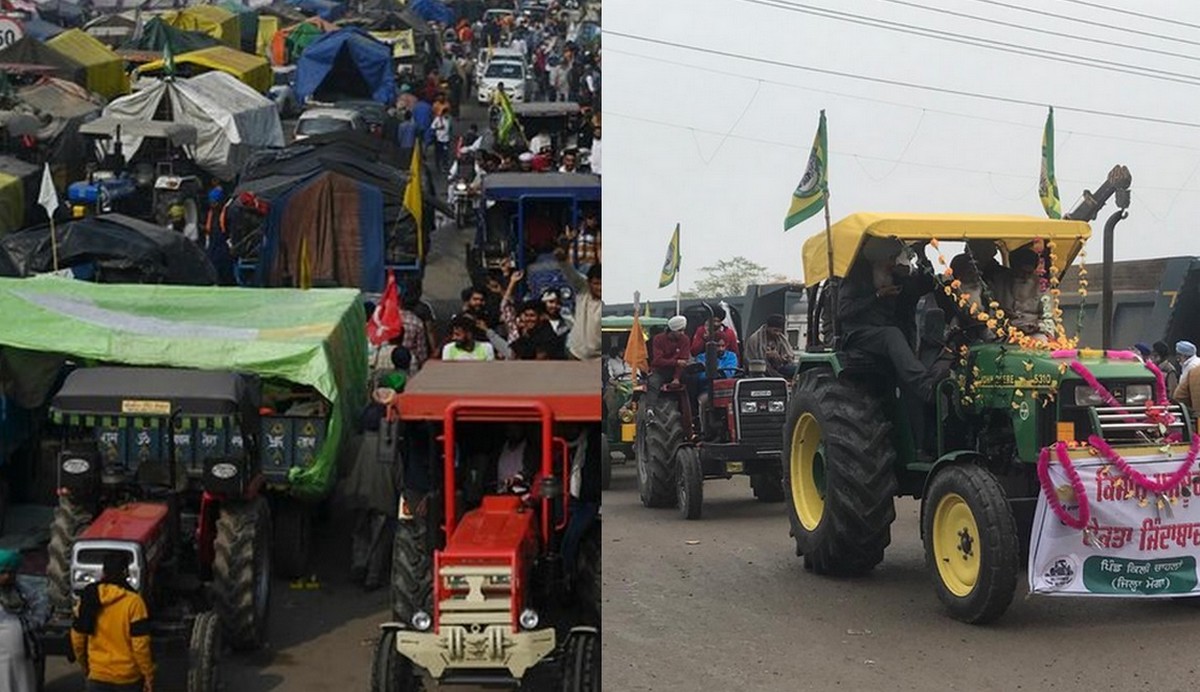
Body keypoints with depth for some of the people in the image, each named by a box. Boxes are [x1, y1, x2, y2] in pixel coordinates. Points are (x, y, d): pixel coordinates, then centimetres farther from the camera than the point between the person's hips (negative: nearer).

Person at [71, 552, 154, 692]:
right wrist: (148, 675, -5)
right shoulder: (133, 602, -15)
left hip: (97, 675, 3)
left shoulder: (88, 598, -2)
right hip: (127, 675, -3)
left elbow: (77, 638, 6)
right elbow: (140, 644, -15)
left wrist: (84, 665, 21)